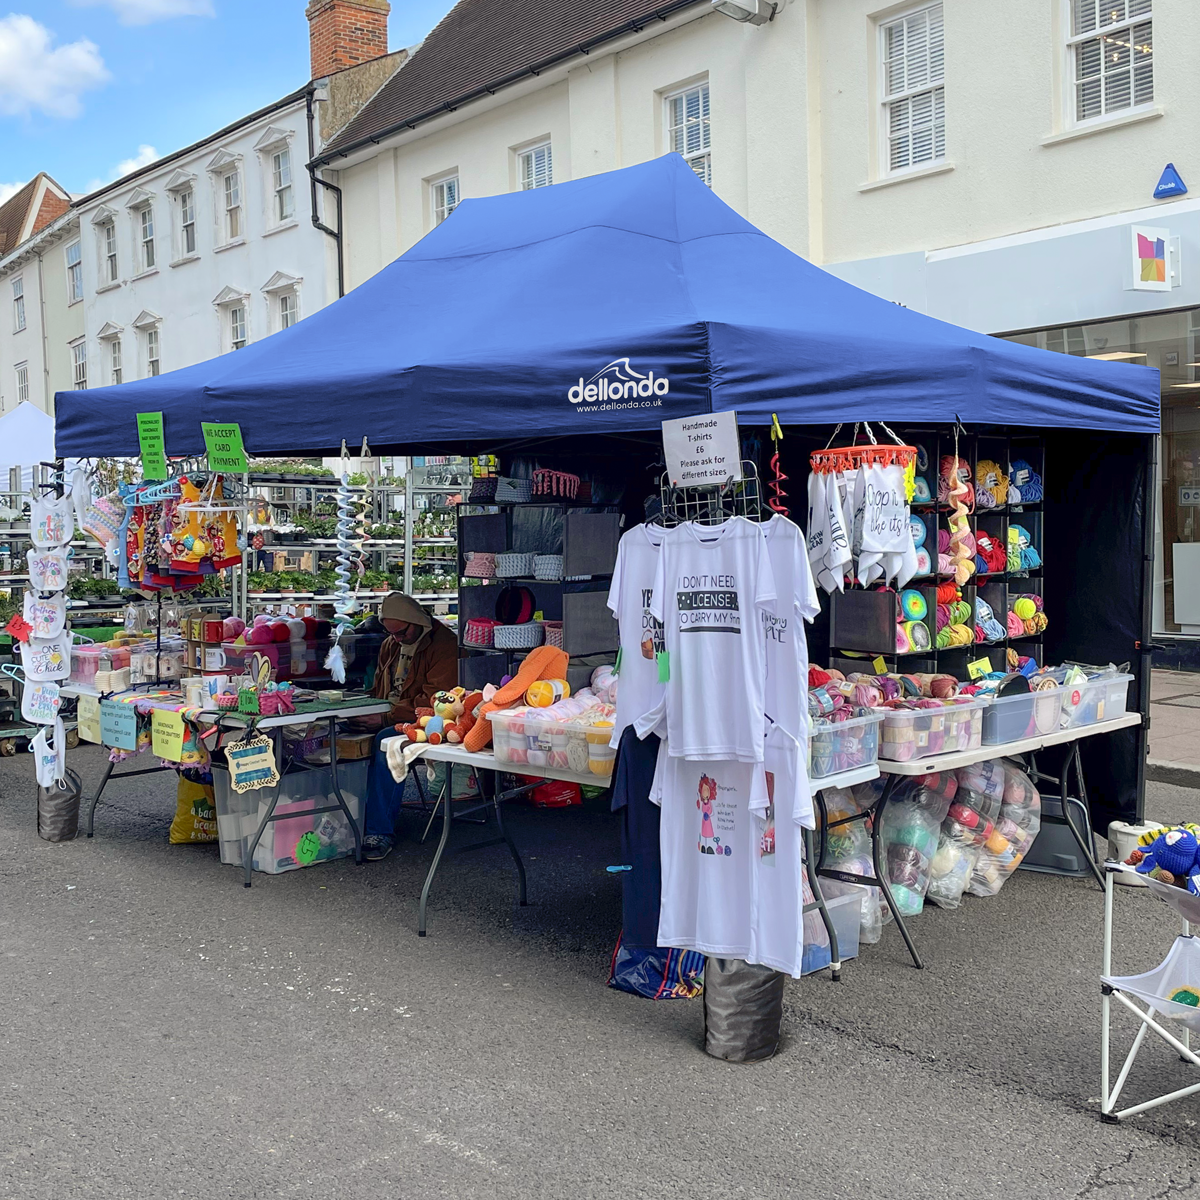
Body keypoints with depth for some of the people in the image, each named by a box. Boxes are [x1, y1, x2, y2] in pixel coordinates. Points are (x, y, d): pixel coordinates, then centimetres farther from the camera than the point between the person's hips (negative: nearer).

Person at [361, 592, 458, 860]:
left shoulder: (443, 644, -8)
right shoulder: (390, 645, 18)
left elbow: (434, 700, -16)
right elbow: (378, 690, 26)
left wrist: (389, 715, -20)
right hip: (389, 721, 7)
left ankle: (380, 832, -32)